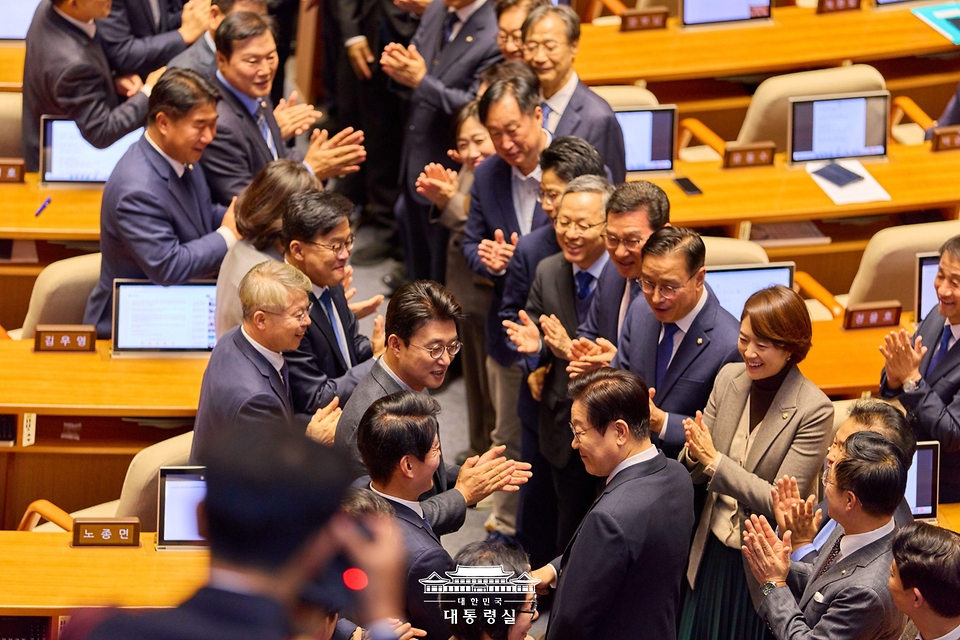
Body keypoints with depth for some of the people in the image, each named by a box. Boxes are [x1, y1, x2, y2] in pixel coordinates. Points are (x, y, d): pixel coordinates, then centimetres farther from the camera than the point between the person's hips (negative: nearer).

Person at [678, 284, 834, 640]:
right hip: (711, 554, 5)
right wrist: (694, 454, -20)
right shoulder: (729, 378, -4)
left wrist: (715, 461, -25)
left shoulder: (814, 410, -20)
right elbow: (695, 474, 3)